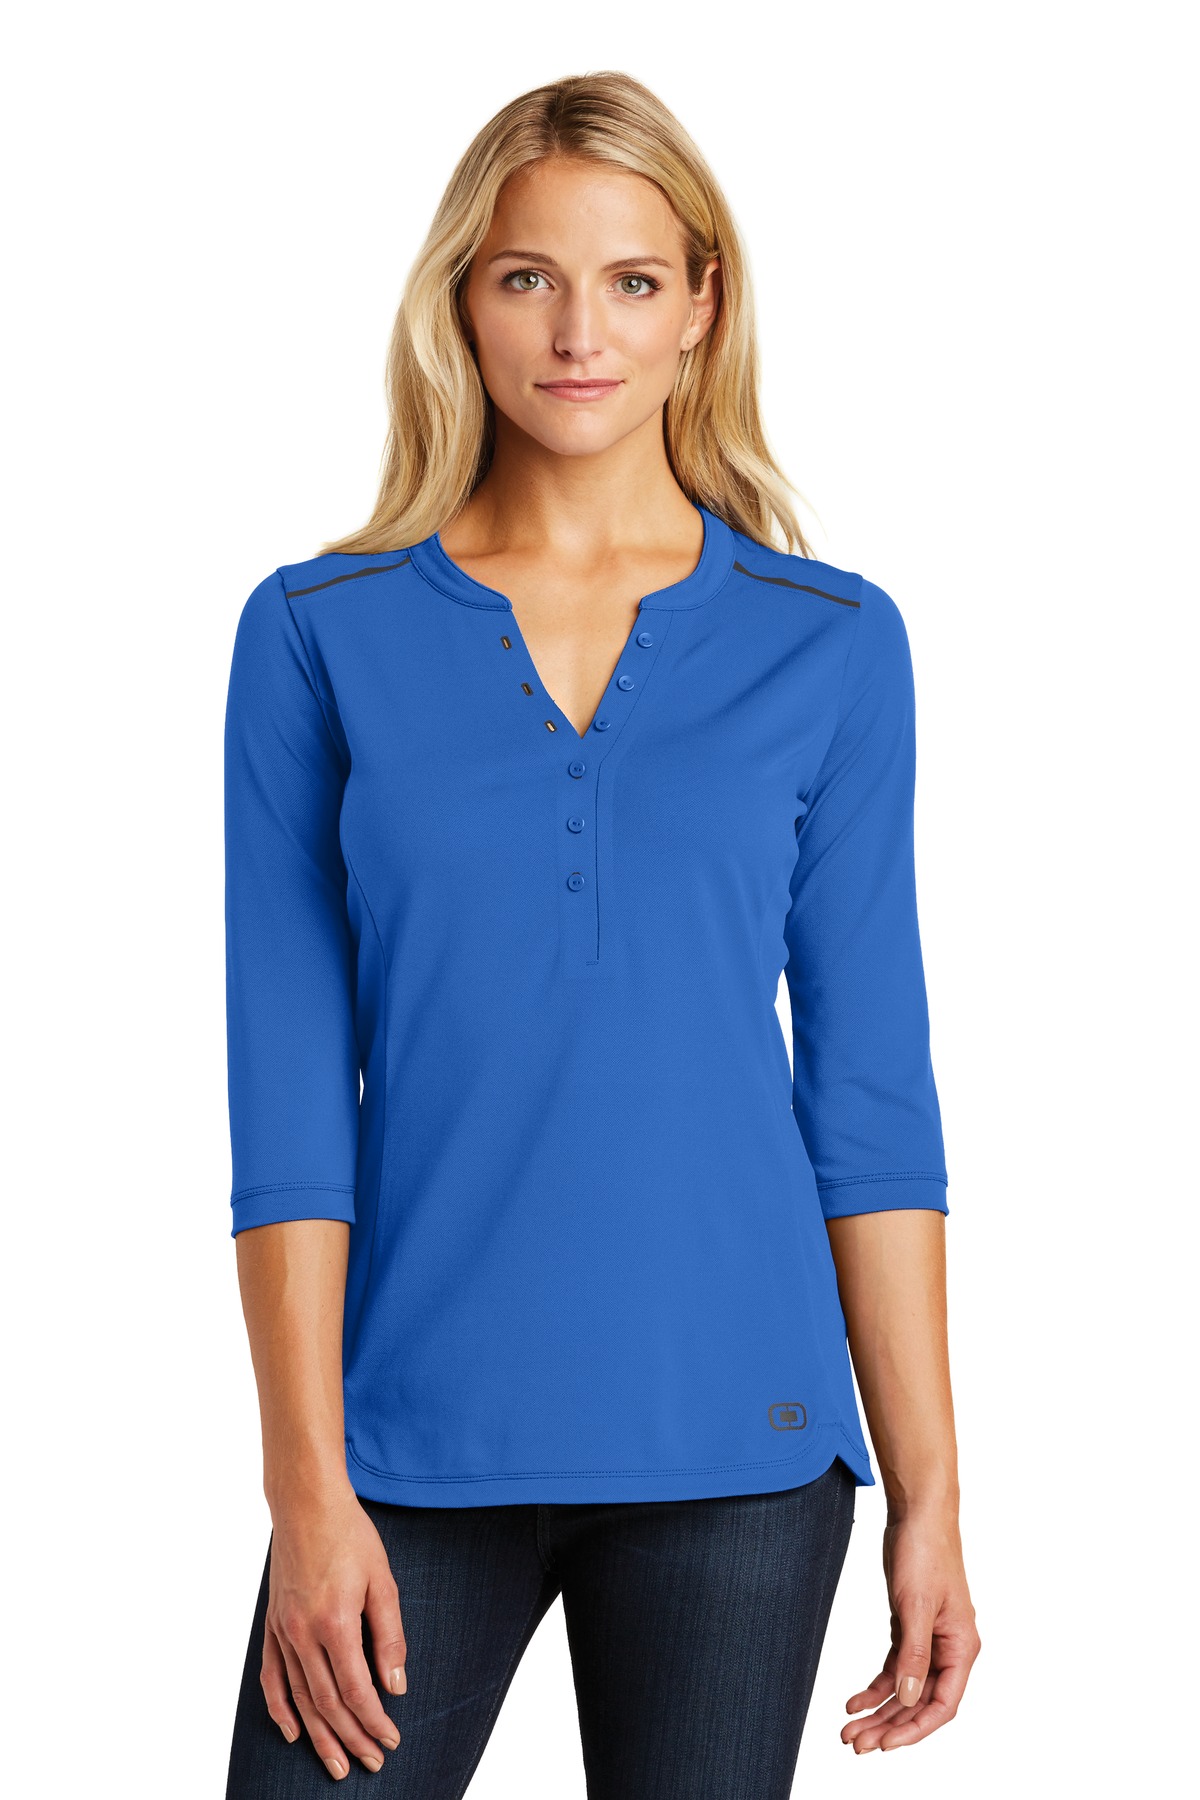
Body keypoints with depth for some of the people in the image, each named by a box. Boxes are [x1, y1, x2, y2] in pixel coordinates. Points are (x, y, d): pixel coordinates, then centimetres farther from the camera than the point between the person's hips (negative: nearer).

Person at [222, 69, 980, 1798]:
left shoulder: (831, 646, 3)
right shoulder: (318, 634, 2)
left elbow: (872, 1089, 4)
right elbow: (290, 1096, -1)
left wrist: (929, 1490, 2)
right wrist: (309, 1483, -7)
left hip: (734, 1442, 1)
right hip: (419, 1440, 0)